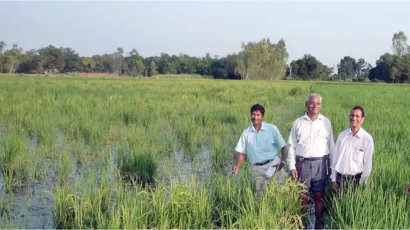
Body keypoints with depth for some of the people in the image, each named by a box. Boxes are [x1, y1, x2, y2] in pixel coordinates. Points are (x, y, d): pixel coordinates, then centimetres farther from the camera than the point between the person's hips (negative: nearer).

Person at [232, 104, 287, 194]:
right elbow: (242, 152, 9)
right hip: (257, 169, 2)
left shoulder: (272, 129, -1)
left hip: (273, 165, -2)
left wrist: (282, 162, -15)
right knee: (260, 192, 4)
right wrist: (237, 166, -8)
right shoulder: (246, 133, 7)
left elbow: (283, 147, 1)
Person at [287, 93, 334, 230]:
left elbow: (331, 145, 7)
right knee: (302, 196, 4)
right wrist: (292, 166, -3)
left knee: (319, 196, 6)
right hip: (302, 163, 0)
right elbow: (291, 145, 3)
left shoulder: (326, 122, 3)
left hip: (320, 163, 0)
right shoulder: (298, 122, 2)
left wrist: (332, 166, 5)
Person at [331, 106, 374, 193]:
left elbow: (368, 164, -5)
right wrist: (333, 180, 5)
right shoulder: (342, 135, 3)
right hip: (340, 178, 3)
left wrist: (362, 185, -6)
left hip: (356, 179, -3)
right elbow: (335, 158, 7)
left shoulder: (367, 139, -8)